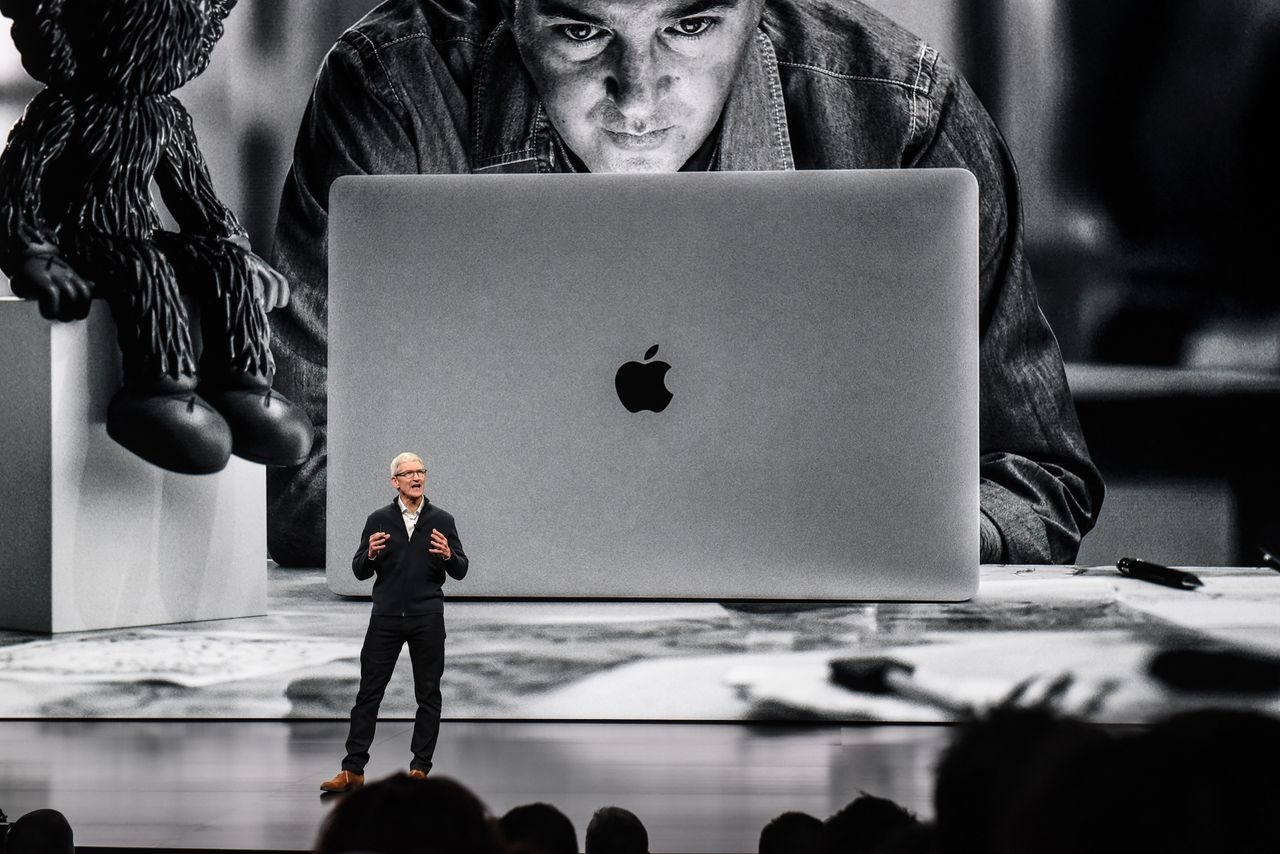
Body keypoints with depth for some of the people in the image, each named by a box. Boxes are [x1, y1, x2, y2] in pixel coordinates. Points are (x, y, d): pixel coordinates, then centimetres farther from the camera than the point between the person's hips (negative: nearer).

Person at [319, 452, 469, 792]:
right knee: (368, 694, 0)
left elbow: (460, 572, 4)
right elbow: (359, 571, 5)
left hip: (427, 619, 0)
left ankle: (420, 769, 12)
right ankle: (353, 769, 3)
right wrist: (371, 554, -16)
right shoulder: (379, 520, 5)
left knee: (428, 696, 3)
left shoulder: (442, 520, 5)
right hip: (386, 617, 0)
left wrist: (448, 555, -18)